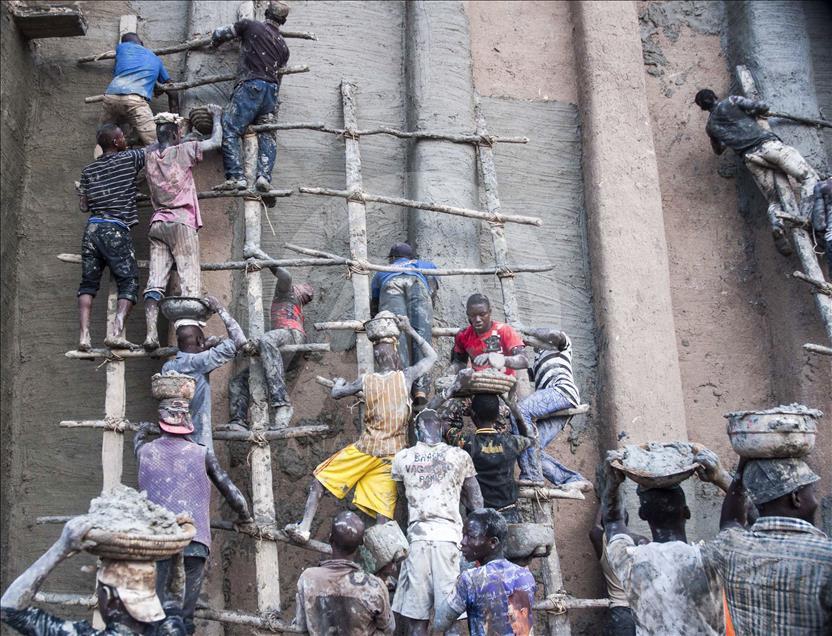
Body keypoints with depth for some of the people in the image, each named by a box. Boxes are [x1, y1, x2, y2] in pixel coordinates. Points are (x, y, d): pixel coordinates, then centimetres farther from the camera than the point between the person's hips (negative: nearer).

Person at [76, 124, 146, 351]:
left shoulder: (89, 170, 15)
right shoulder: (129, 158, 2)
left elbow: (84, 206, 15)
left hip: (92, 228, 5)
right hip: (116, 229, -5)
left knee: (88, 282, 10)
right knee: (129, 283, -1)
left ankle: (84, 335, -3)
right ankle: (116, 332, -18)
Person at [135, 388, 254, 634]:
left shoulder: (146, 451, 10)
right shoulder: (201, 454, 5)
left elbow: (138, 439, 37)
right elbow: (231, 492, 9)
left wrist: (143, 429, 58)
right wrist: (245, 517, 26)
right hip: (194, 539, -1)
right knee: (185, 614, 2)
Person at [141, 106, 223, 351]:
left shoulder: (150, 155, 12)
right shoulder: (184, 151, -1)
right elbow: (215, 142, 11)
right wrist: (216, 116, 27)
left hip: (158, 223, 5)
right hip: (182, 223, -5)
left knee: (155, 281, -2)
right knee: (190, 282, -7)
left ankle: (151, 334, -11)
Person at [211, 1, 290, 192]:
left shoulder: (251, 26, 8)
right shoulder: (283, 46, 21)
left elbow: (220, 33, 14)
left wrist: (215, 41, 35)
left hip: (250, 85, -5)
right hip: (272, 90, 5)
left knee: (230, 130, -8)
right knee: (267, 135, 7)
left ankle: (236, 177, -21)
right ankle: (264, 176, -12)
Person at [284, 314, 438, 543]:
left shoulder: (366, 380, -3)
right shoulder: (406, 376, -2)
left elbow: (336, 393, 14)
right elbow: (431, 356, 14)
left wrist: (338, 383, 37)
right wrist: (409, 330, 17)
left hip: (366, 449, -1)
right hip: (394, 453, 1)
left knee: (321, 477, 14)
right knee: (382, 511, 1)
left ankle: (304, 527, 9)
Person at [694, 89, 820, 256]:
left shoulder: (710, 126, 23)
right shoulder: (731, 101, 12)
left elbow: (718, 150, 38)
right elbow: (762, 106, 6)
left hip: (750, 158, 4)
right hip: (767, 144, -4)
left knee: (773, 201, 7)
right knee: (809, 176, -6)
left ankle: (777, 227, -27)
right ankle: (808, 217, -31)